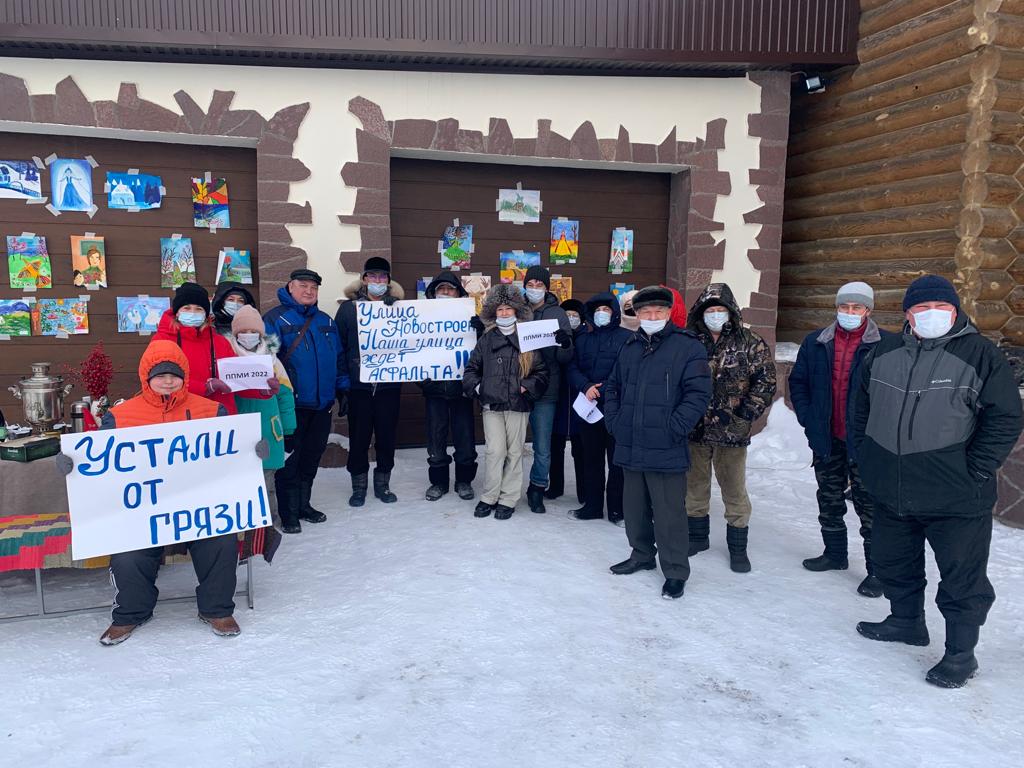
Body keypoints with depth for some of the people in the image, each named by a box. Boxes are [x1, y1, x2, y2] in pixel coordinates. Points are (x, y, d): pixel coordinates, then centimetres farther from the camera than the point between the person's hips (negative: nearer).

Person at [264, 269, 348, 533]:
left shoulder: (325, 321, 14)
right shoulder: (275, 318, -5)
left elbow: (339, 358, 18)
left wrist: (342, 389, 13)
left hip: (322, 403, 6)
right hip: (291, 404, -6)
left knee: (311, 457, 14)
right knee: (290, 459, 2)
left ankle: (304, 504, 28)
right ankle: (289, 514, 12)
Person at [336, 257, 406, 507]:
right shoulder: (349, 307, 3)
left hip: (389, 384, 1)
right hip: (359, 384, -1)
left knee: (387, 435, 7)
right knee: (359, 437, 5)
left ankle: (382, 484, 23)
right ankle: (359, 486, 20)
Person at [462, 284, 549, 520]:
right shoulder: (486, 339, 9)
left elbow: (541, 371, 6)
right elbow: (471, 368, 16)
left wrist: (526, 386, -7)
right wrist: (476, 387, 1)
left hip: (518, 404, 0)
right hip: (491, 404, 1)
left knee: (514, 452, 5)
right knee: (494, 450, -4)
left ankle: (508, 499, 15)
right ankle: (489, 497, 10)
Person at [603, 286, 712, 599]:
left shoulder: (688, 347, -7)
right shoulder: (630, 347, 13)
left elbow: (698, 393, -12)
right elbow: (613, 387, 22)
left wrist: (674, 429, -17)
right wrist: (614, 421, 10)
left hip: (666, 451, -6)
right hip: (630, 447, 6)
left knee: (668, 514, 0)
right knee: (634, 507, 18)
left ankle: (675, 572, 14)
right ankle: (641, 555, 37)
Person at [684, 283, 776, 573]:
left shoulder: (750, 344, -3)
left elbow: (766, 382, -5)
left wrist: (743, 415, -10)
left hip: (731, 432, -2)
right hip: (694, 429, 3)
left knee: (735, 491, 6)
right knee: (695, 486, 15)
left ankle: (737, 547, 21)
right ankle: (698, 536, 33)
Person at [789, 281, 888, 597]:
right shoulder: (816, 343, 3)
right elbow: (798, 382, 10)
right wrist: (808, 418, 1)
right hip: (826, 439, 5)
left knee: (869, 505, 1)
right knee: (829, 500, 18)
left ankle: (878, 569, 13)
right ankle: (835, 554, 35)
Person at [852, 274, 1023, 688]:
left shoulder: (980, 354, -9)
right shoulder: (886, 351, 6)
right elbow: (863, 403, 17)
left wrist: (976, 472, -12)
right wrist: (864, 453, 10)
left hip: (956, 498, -5)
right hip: (892, 492, 5)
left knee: (962, 577, 5)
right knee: (893, 562, 21)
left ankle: (960, 654, 21)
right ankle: (906, 621, 43)